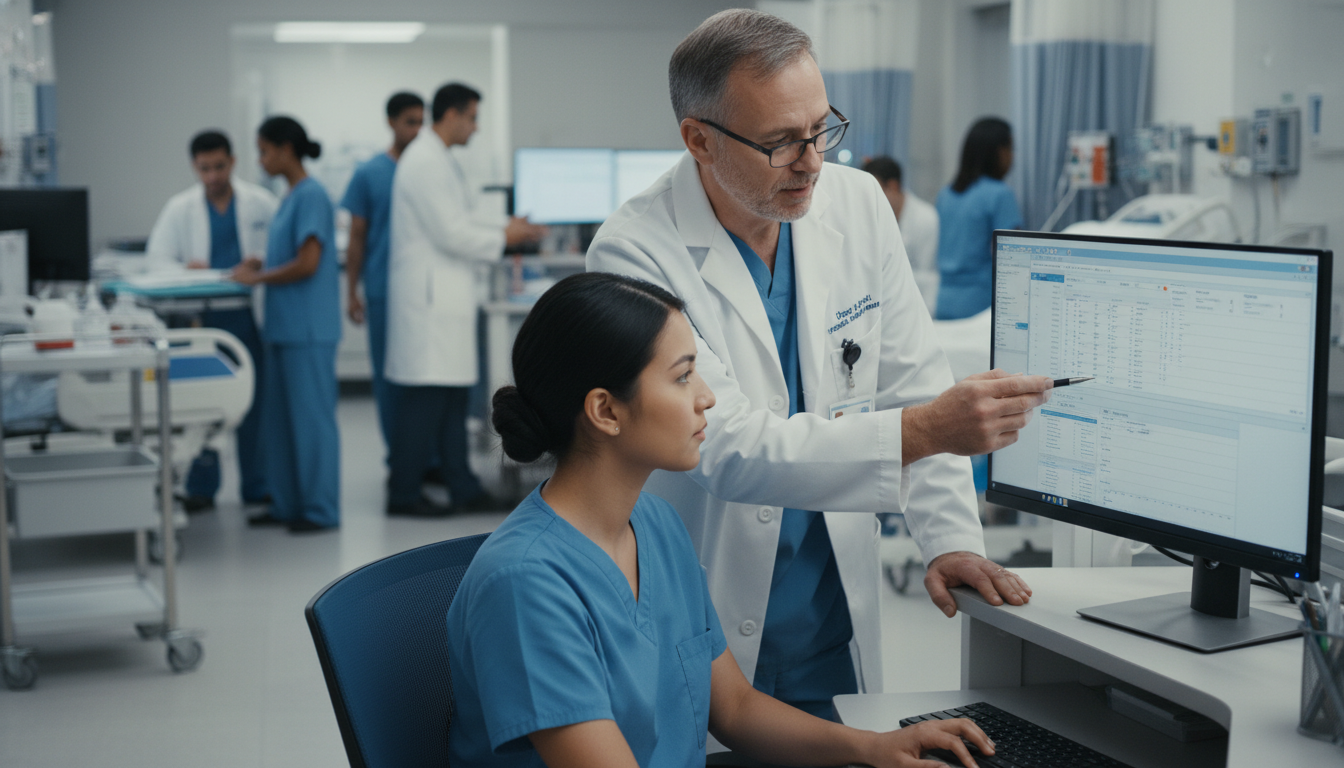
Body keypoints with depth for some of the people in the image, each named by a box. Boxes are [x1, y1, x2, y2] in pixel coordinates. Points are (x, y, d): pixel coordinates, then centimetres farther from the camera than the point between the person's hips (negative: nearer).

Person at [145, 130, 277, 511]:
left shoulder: (261, 202, 3)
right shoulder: (180, 208, 6)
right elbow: (156, 258, 3)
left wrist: (262, 263, -15)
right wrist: (184, 271, -17)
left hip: (249, 313, 0)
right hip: (201, 317, 1)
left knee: (254, 403, 4)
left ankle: (257, 486, 15)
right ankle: (200, 487, 13)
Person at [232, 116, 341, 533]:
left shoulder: (311, 196, -14)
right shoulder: (291, 197, 14)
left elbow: (307, 264, -19)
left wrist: (258, 278, -10)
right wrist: (260, 266, 5)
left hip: (308, 329, -9)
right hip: (285, 326, 9)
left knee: (311, 416, -2)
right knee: (280, 418, 13)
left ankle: (320, 510, 6)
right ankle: (288, 503, 22)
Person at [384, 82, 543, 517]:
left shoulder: (442, 161, 18)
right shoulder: (425, 162, -15)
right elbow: (450, 234, -18)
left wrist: (505, 229, 9)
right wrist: (503, 239, -7)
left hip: (445, 297, 10)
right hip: (428, 297, -10)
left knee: (453, 396, 12)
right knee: (424, 396, -5)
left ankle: (463, 489, 17)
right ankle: (403, 494, 3)